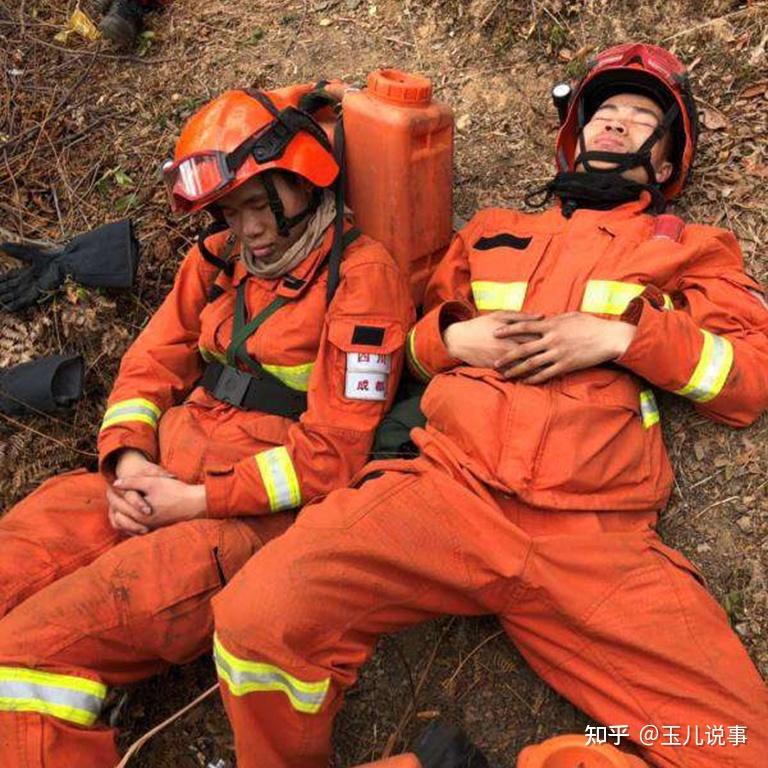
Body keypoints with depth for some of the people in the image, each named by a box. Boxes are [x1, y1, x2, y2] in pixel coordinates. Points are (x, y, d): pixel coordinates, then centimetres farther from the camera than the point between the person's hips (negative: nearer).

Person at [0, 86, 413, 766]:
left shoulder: (361, 275, -7)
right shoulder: (219, 256, 13)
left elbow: (331, 453, -12)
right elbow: (152, 364, 16)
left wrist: (199, 500, -13)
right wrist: (128, 458, -4)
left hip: (260, 511, -7)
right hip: (159, 481, 7)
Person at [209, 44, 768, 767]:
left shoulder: (693, 251, 23)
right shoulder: (492, 232, 28)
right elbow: (403, 338, 28)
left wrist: (622, 334, -4)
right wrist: (453, 337, 5)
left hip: (596, 538, 0)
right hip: (449, 486, 1)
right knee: (257, 617, -23)